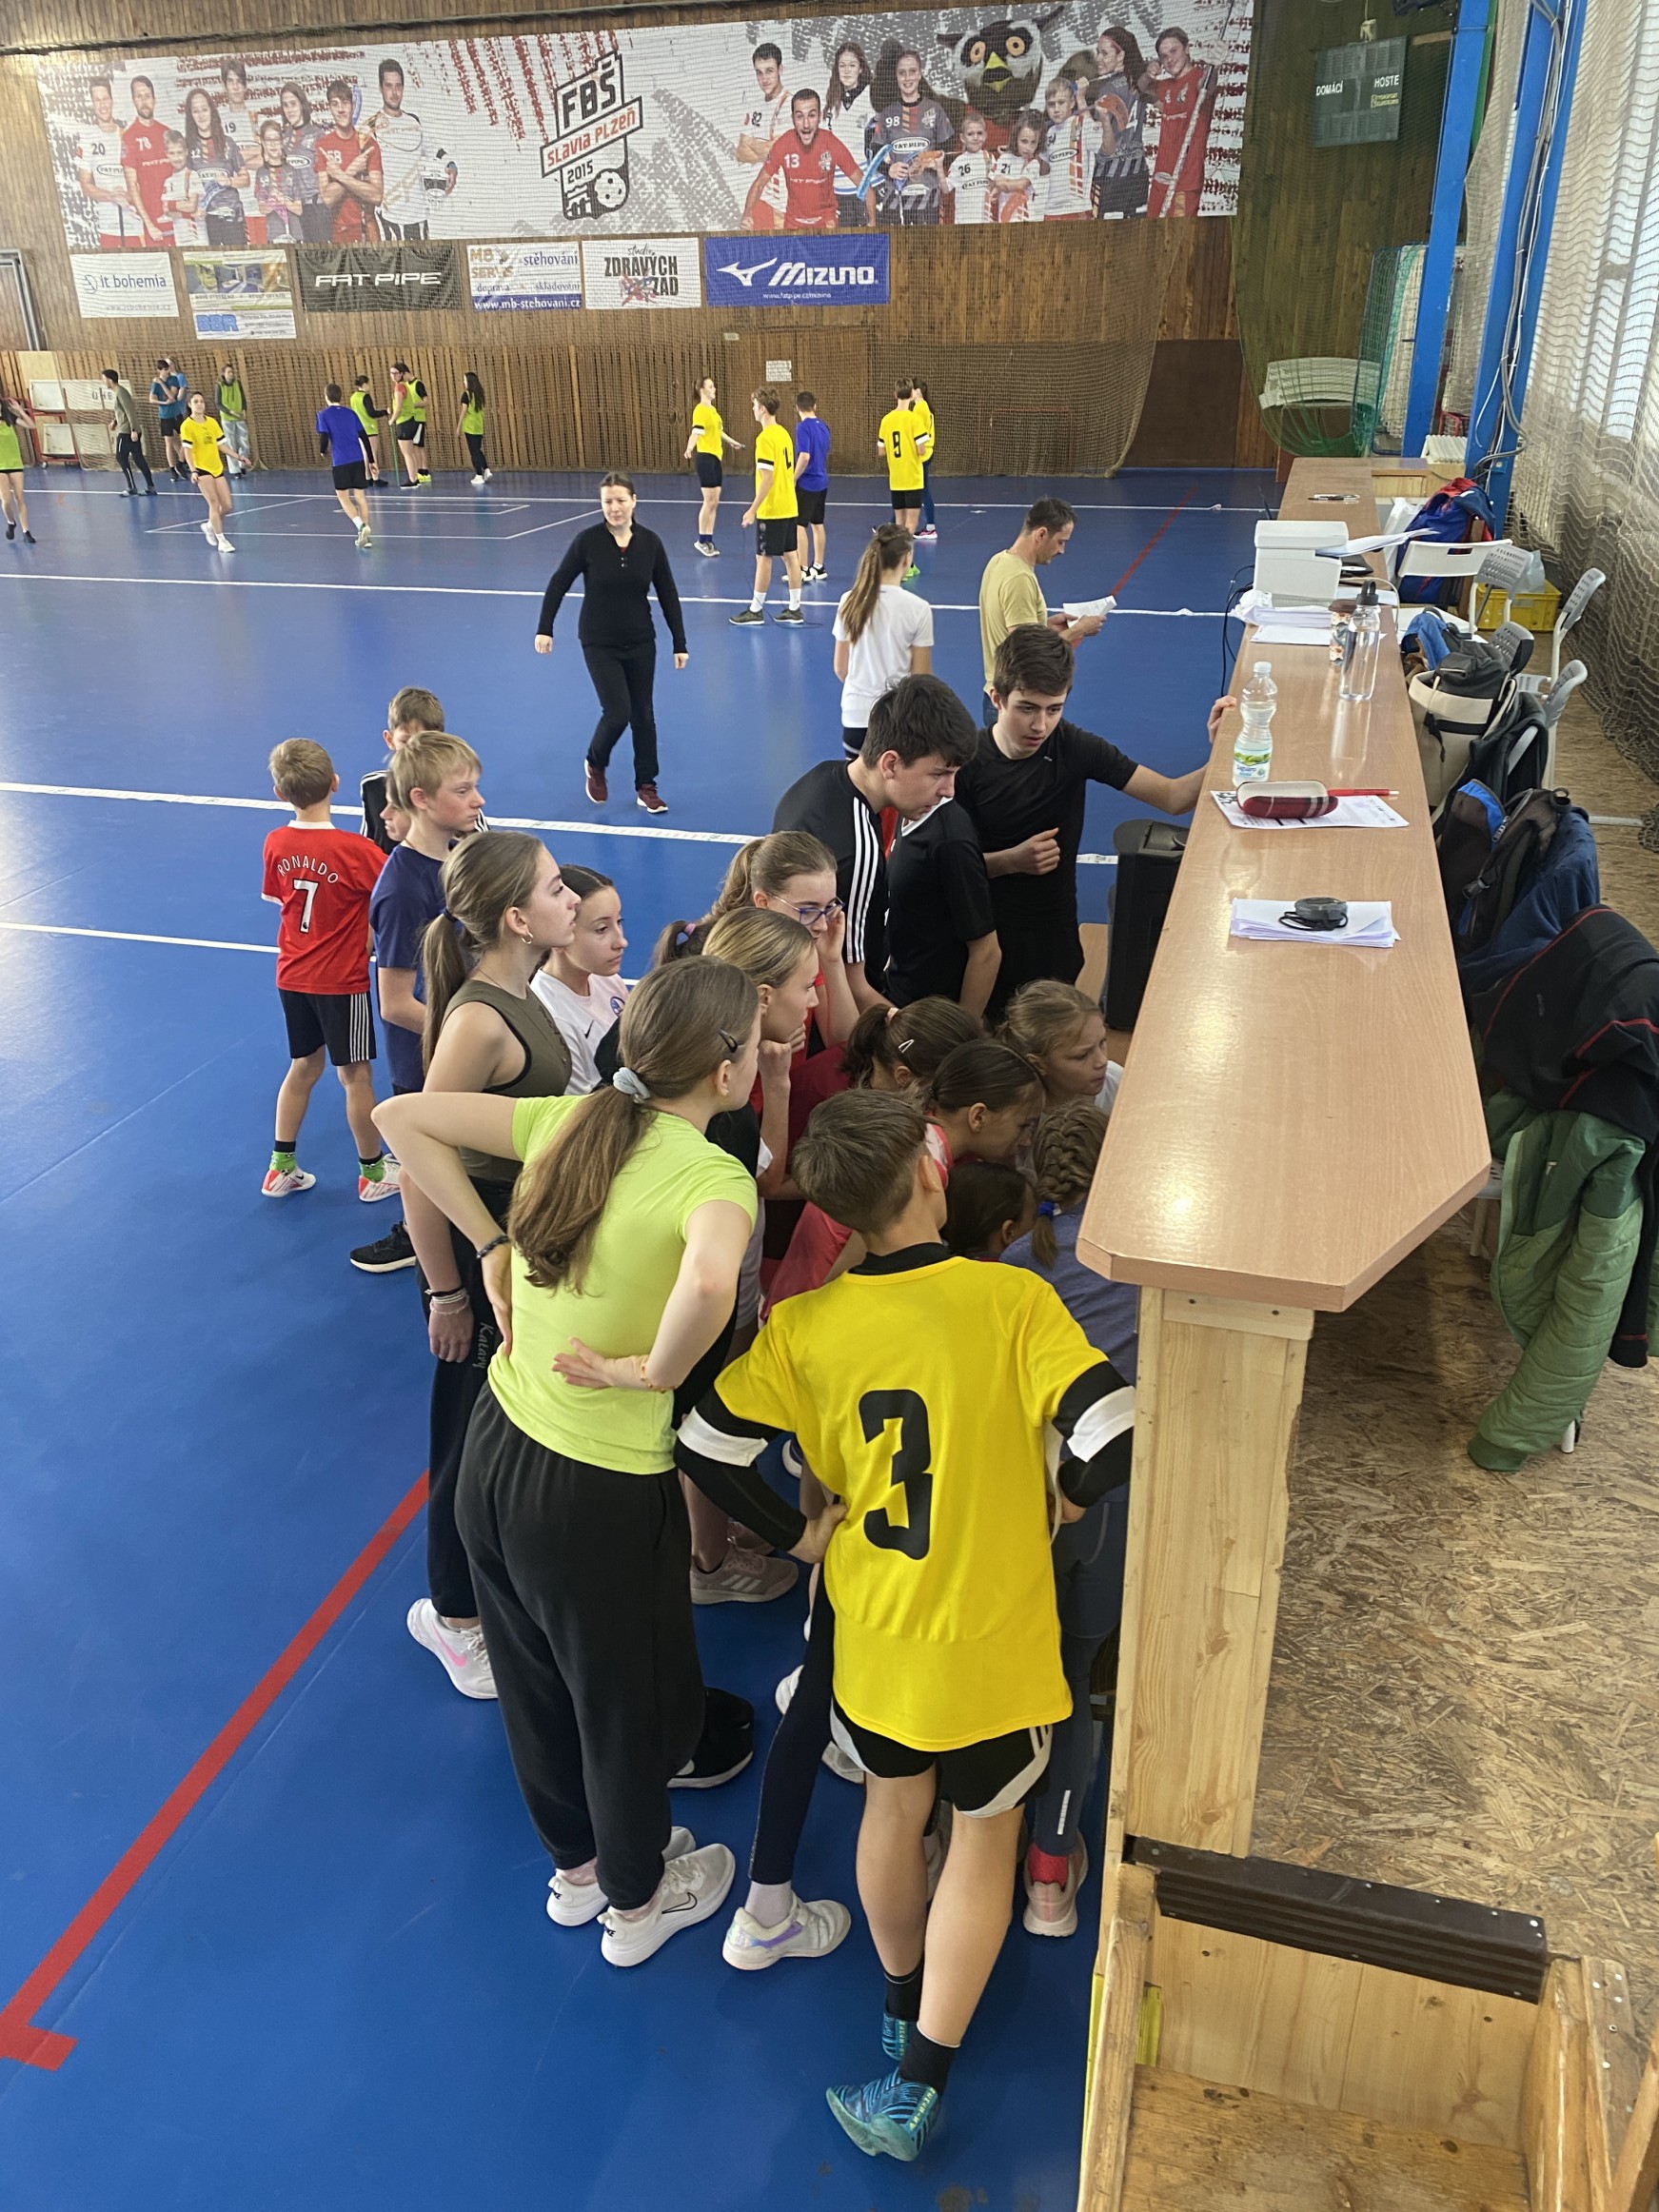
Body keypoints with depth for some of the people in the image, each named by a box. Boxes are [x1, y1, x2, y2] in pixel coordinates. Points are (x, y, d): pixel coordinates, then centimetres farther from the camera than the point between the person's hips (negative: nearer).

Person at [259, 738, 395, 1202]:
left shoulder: (276, 844, -3)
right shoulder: (354, 849, -20)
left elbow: (281, 899, 9)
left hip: (292, 976, 5)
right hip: (341, 980, -5)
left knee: (303, 1067, 20)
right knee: (355, 1075, 8)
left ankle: (281, 1169, 28)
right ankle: (373, 1172, 22)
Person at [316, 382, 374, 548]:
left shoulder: (324, 414, 1)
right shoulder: (351, 412, 13)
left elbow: (324, 437, -6)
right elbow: (363, 437, 11)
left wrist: (323, 450, 16)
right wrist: (370, 460, 16)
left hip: (341, 461, -4)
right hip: (358, 459, 4)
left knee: (343, 497, 3)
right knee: (360, 496, 9)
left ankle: (361, 527, -21)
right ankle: (366, 534, 7)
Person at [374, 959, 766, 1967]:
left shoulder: (566, 1119, -4)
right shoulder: (715, 1176, -23)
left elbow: (401, 1115, 2)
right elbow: (708, 1285, -45)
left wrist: (490, 1246, 1)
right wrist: (658, 1369, -25)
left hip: (496, 1453, 7)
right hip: (597, 1493, -6)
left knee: (535, 1683, 28)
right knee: (627, 1698, 22)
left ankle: (576, 1863, 55)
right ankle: (636, 1900, 48)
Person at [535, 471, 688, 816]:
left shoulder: (650, 542, -6)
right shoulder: (587, 541, -12)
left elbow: (668, 594, 1)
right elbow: (558, 584, -3)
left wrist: (680, 643, 1)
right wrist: (544, 628, -7)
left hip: (640, 642, 3)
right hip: (599, 644, -3)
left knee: (643, 714, 8)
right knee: (617, 712, -10)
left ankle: (646, 786, 22)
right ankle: (595, 765, 20)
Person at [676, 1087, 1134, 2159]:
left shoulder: (804, 1327, -12)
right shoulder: (1013, 1300, -23)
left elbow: (707, 1447, -9)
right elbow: (1114, 1439, -27)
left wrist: (797, 1529, 4)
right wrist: (1068, 1501, -6)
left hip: (871, 1622, 3)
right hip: (990, 1629, -3)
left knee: (894, 1805, 28)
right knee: (985, 1831, 20)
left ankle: (903, 2000, 50)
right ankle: (919, 2079, 22)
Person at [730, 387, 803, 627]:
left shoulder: (765, 438, -16)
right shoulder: (784, 434, 9)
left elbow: (767, 479, -20)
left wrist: (752, 510, -16)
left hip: (771, 511, -8)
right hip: (790, 507, 8)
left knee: (763, 559, 0)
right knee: (791, 556, 10)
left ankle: (756, 610, 7)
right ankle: (795, 608, 14)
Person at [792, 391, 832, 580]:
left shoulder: (804, 427, -16)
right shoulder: (823, 426, 7)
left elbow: (804, 457, -23)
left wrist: (793, 479, -13)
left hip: (806, 484, -8)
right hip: (822, 482, 8)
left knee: (799, 526, -2)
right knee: (817, 524, 14)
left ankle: (804, 570, -1)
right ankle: (818, 567, 20)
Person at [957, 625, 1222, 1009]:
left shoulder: (1073, 747, -8)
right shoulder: (968, 761, -13)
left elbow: (1172, 797, -11)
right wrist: (1011, 860, -27)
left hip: (1054, 935, 1)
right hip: (983, 934, -1)